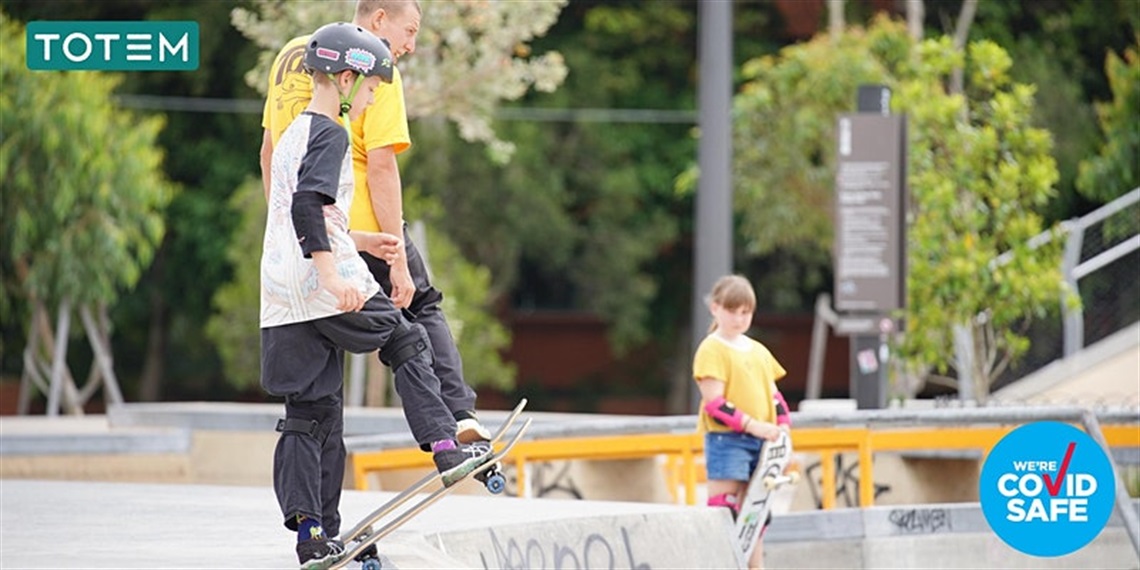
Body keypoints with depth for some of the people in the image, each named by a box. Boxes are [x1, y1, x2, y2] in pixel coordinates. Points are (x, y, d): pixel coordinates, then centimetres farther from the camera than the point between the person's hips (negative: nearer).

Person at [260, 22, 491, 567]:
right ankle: (445, 447, 8)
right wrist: (332, 274, -29)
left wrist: (360, 241, 35)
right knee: (408, 345, 14)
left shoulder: (294, 135, 22)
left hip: (286, 301, 8)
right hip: (330, 291, -8)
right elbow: (307, 206, -23)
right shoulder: (329, 134, -8)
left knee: (312, 410, 6)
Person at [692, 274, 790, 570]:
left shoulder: (759, 351, 16)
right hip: (726, 438, -7)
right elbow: (714, 403, -15)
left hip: (761, 441, 7)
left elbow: (773, 395, 19)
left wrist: (782, 429, 4)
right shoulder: (712, 349, -7)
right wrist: (753, 426, -20)